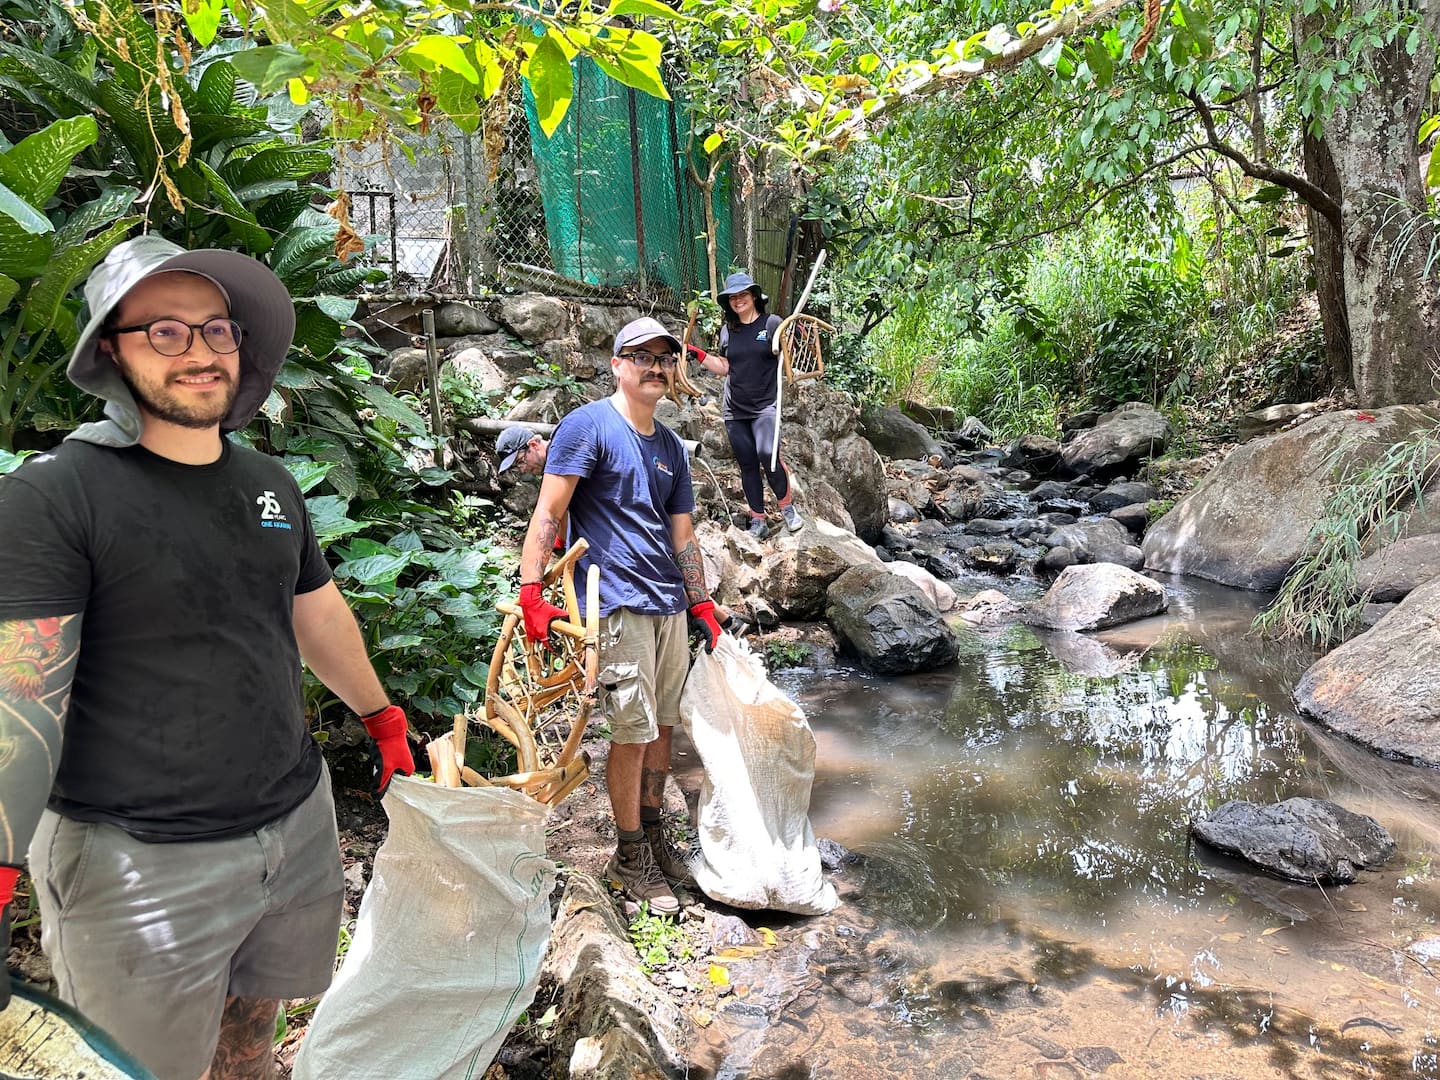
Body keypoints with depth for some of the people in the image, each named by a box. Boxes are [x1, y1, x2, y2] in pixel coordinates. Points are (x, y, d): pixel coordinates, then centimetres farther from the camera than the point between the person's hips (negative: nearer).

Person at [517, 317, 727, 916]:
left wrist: (702, 605, 16)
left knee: (663, 725, 13)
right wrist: (531, 593, -20)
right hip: (618, 605, -7)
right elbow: (547, 514, -13)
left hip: (669, 603, 7)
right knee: (634, 733, -3)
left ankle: (652, 834, 30)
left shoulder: (670, 446, 15)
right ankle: (630, 856, 14)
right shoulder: (588, 426, -7)